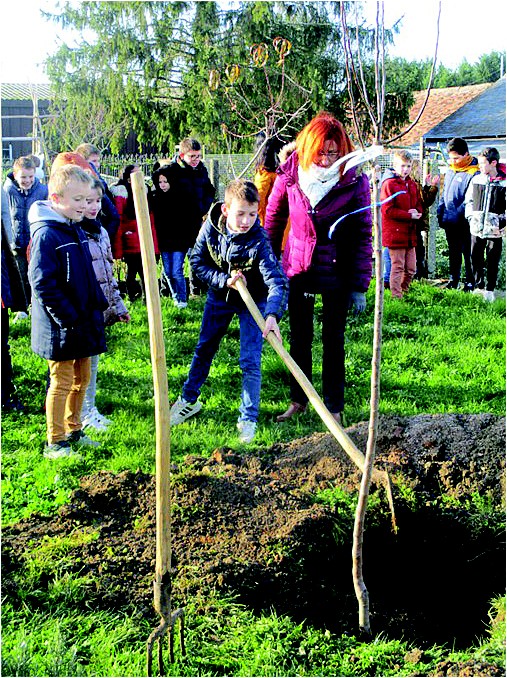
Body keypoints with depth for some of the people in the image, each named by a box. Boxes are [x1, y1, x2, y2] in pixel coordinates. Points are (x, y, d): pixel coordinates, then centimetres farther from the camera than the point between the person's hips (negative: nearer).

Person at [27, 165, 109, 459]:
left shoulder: (77, 230, 9)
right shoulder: (46, 235, -18)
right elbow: (43, 284, -22)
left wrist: (99, 305, 12)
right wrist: (69, 320, -22)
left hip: (83, 324, 8)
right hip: (61, 329, -8)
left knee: (82, 379, 18)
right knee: (61, 383, 1)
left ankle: (73, 431, 34)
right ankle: (55, 443, 13)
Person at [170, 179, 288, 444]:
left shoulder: (258, 240, -33)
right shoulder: (211, 228, -22)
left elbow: (277, 280, -41)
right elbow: (197, 261, -11)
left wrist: (272, 315, -56)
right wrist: (225, 280, -26)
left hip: (252, 300, -3)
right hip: (219, 295, 4)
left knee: (250, 361, -7)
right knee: (204, 349, 16)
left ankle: (248, 419, 8)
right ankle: (188, 400, 37)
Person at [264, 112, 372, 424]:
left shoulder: (355, 180, -14)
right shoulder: (290, 175, -8)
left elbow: (363, 234, -10)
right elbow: (274, 217, 8)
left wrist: (360, 286, -11)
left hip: (337, 274, -2)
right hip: (298, 269, 3)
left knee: (333, 340, 9)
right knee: (300, 338, 13)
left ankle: (334, 407, 21)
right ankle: (298, 400, 29)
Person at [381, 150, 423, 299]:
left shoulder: (412, 184, 14)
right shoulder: (389, 184, -9)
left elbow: (419, 204, 22)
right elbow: (387, 210, -15)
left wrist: (417, 212, -4)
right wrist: (409, 215, -17)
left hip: (410, 233, 7)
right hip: (395, 233, -7)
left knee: (411, 269, 11)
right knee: (397, 267, -3)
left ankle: (403, 291, 28)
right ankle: (396, 296, 5)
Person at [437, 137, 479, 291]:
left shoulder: (473, 173, -14)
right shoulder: (450, 171, 10)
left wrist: (459, 213, -21)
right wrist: (440, 213, 10)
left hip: (464, 223, -7)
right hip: (449, 221, 7)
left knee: (468, 253, 3)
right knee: (453, 253, 18)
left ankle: (470, 282, 11)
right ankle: (453, 280, 29)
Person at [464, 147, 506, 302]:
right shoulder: (476, 179, 6)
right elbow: (468, 200, 14)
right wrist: (471, 217, 3)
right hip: (477, 229, 3)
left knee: (493, 261, 6)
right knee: (476, 258, 8)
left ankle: (490, 289, 17)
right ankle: (478, 286, 22)